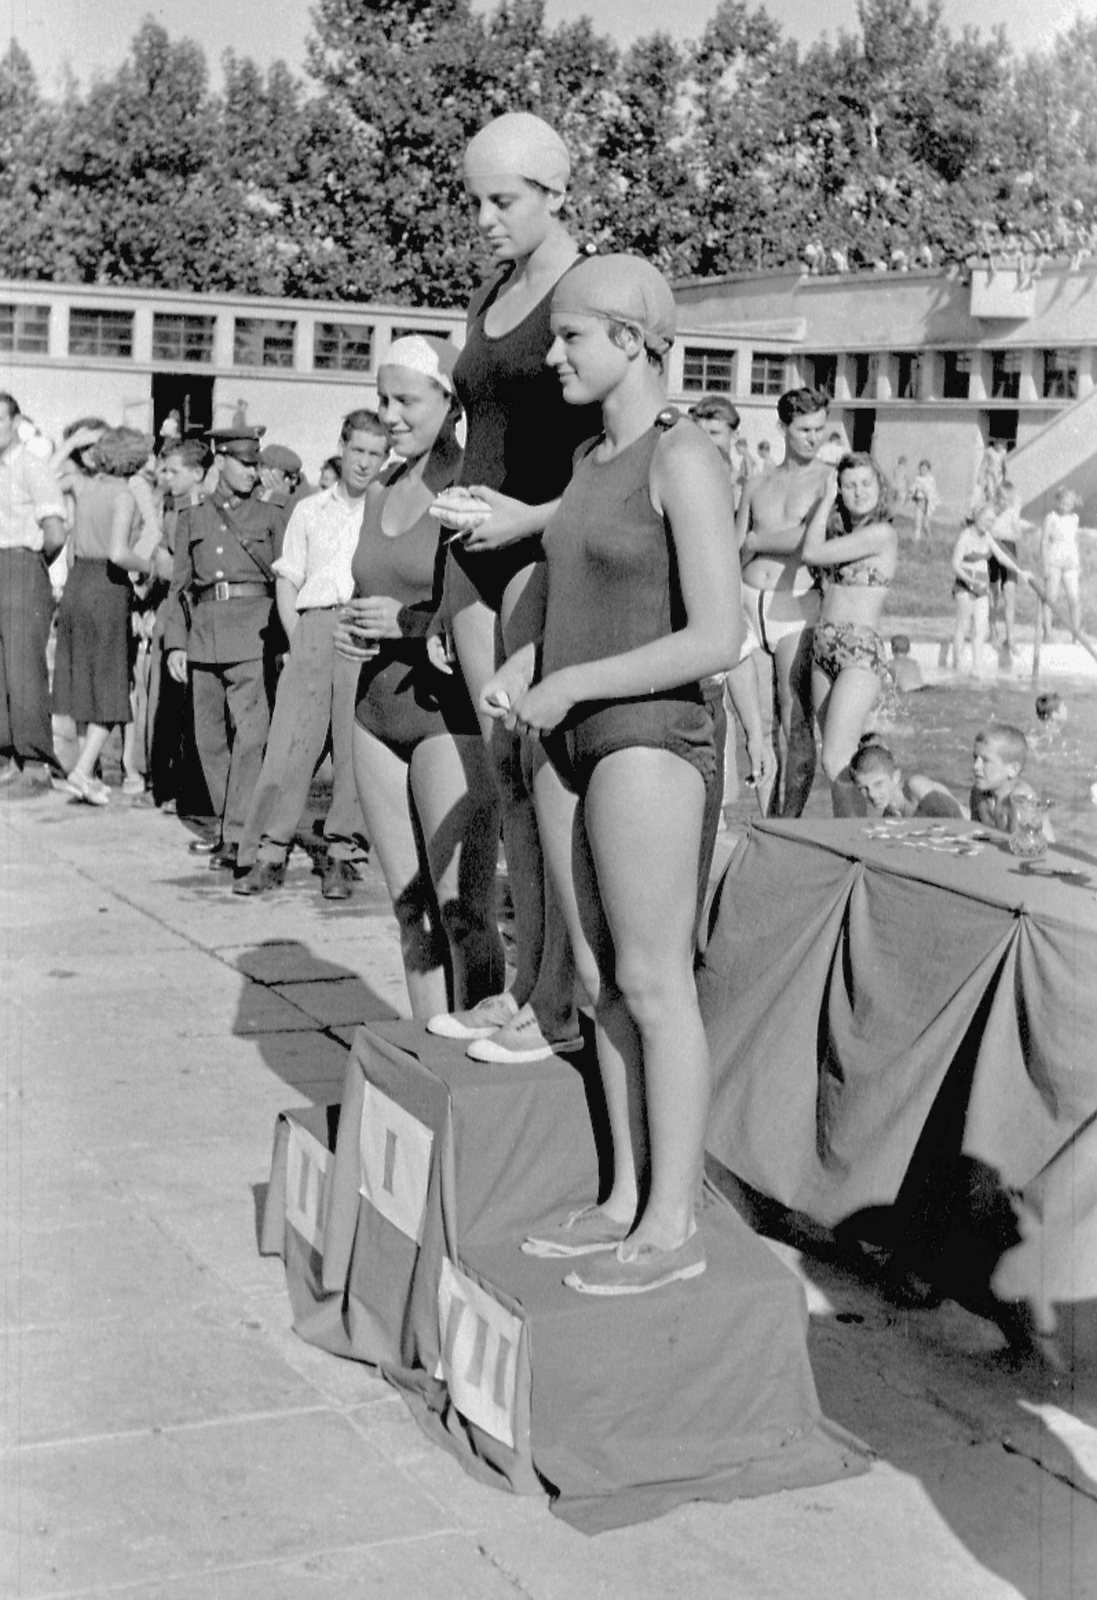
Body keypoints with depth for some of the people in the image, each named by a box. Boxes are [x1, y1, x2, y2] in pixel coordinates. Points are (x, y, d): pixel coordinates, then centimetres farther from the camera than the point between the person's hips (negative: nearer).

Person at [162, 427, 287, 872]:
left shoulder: (270, 516, 8)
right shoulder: (191, 516, 13)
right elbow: (179, 584, 14)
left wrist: (285, 640, -1)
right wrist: (175, 642, 6)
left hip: (253, 625, -3)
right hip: (205, 629, 3)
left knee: (249, 730, -12)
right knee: (209, 734, 8)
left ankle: (238, 835, -13)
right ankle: (225, 820, 23)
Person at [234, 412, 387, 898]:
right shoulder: (308, 511, 18)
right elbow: (287, 580, 15)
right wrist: (298, 642, 3)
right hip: (312, 626, 1)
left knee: (357, 745, -4)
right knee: (288, 740, -5)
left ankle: (341, 854, 5)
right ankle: (267, 852, -1)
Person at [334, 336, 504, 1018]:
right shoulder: (380, 493, 16)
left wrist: (411, 623, -17)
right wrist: (348, 625, 8)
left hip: (451, 711, -7)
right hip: (379, 711, 7)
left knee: (463, 915, -11)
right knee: (411, 911, 9)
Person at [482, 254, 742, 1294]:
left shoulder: (684, 462, -11)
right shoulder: (591, 458, 14)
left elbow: (716, 638, -18)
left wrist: (570, 686, -15)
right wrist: (518, 668, 6)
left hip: (648, 740, -9)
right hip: (580, 742, 9)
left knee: (652, 983, -3)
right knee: (599, 976, 11)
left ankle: (672, 1225, 7)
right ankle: (626, 1199, 21)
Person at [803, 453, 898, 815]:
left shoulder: (882, 533, -10)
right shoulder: (841, 531, 16)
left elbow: (811, 553, -11)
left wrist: (826, 498, -1)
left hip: (860, 652, -8)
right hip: (823, 649, 8)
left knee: (835, 762, -16)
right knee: (840, 761, 9)